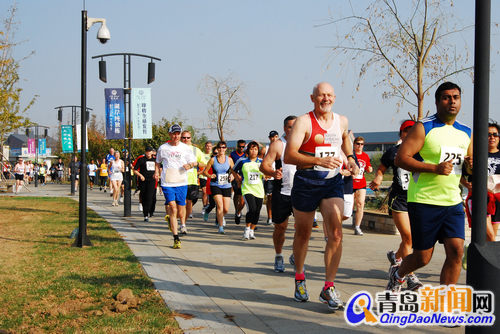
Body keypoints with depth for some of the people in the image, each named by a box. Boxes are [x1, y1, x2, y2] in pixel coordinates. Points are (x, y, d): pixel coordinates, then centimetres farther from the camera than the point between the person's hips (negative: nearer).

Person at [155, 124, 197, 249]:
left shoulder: (185, 148, 5)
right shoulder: (163, 148, 5)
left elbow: (194, 162, 10)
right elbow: (158, 161, 21)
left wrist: (190, 165, -11)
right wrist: (157, 171, 5)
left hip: (182, 183, 2)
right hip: (167, 183, -1)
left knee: (181, 213, 3)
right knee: (173, 209, -13)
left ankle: (170, 218, 40)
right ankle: (176, 238, -7)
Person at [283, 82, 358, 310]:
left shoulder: (342, 121, 7)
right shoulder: (304, 122, -10)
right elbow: (289, 156, -18)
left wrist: (350, 158, 13)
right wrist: (319, 160, -28)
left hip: (333, 182, 3)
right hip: (306, 182, -3)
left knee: (336, 233, -12)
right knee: (302, 234, 11)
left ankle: (328, 287, -6)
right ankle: (300, 278, 35)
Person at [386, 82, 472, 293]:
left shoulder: (466, 133, 12)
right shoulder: (424, 128, -7)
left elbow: (468, 163, 23)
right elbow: (400, 158, -14)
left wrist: (471, 165, -3)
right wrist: (435, 168, -23)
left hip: (453, 202, 5)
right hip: (424, 202, -5)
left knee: (456, 251, -7)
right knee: (423, 257, 1)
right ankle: (398, 274, 35)